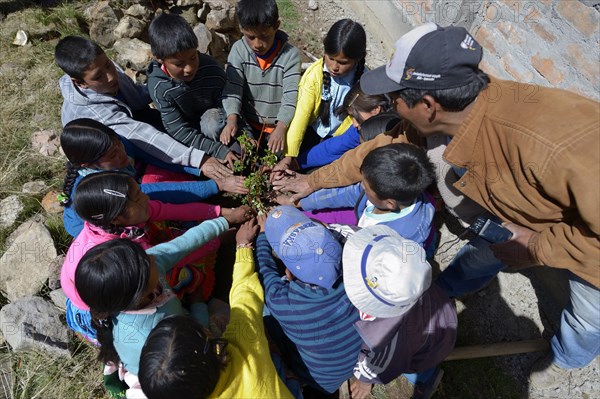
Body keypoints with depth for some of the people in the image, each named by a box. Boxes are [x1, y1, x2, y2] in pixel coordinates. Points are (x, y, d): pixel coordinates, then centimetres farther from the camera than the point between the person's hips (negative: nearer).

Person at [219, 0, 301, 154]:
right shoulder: (238, 50, -8)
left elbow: (291, 96, -19)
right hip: (248, 123, 1)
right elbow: (232, 88, -14)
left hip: (279, 125, -1)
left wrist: (281, 128, -34)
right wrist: (232, 119, -32)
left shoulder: (290, 54, -14)